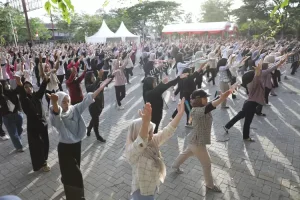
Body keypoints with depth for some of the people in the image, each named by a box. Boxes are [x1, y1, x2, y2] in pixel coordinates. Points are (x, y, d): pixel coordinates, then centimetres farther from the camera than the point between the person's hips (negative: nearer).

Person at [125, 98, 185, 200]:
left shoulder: (152, 141, -10)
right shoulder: (131, 151, -32)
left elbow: (167, 131, -14)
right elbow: (141, 142, -53)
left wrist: (180, 113, -23)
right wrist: (145, 122, -70)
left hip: (152, 186, 7)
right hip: (142, 191, -7)